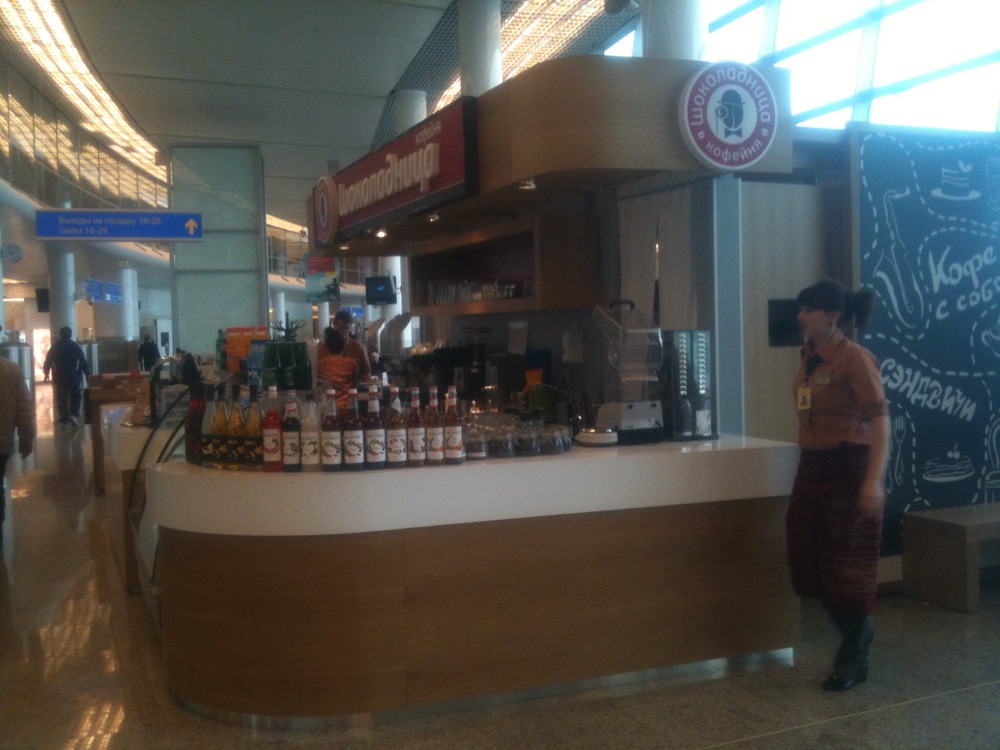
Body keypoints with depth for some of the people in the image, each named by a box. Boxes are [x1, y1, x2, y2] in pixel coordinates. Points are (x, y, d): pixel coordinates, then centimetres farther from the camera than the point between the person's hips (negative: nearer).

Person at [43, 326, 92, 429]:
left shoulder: (54, 347, 4)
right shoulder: (76, 346, -2)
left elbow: (47, 362, 8)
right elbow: (83, 362, -5)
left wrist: (46, 373, 20)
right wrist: (88, 374, 1)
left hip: (59, 378, 1)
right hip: (74, 377, -1)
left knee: (61, 398, 4)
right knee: (76, 396, 14)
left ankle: (64, 421, 1)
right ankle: (73, 414, -4)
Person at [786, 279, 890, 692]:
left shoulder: (855, 358, -14)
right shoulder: (808, 356, 9)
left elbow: (879, 418, -19)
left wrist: (875, 479, -26)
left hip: (848, 468, -8)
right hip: (812, 467, 8)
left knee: (847, 563, 3)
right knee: (808, 560, 12)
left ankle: (854, 658, 19)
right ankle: (856, 631, 34)